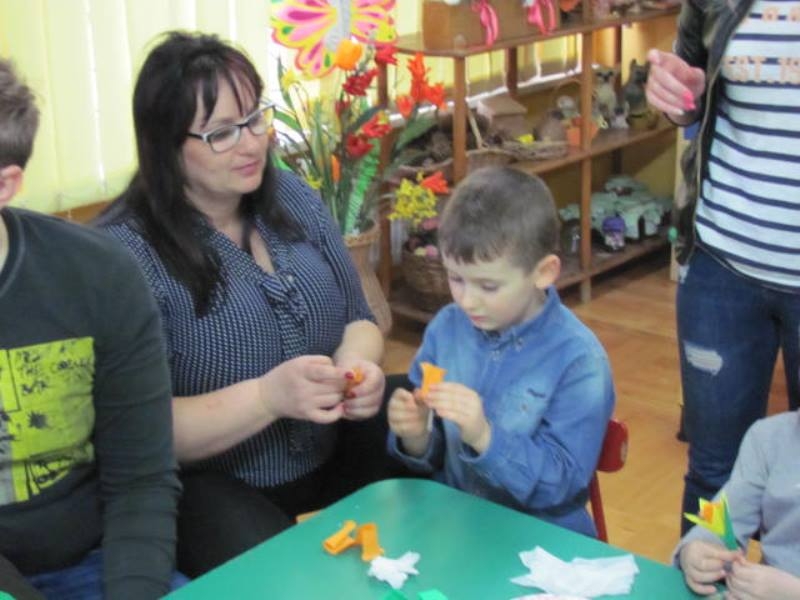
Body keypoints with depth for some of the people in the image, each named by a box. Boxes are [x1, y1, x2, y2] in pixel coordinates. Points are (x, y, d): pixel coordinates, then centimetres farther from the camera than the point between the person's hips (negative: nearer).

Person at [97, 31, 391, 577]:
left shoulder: (294, 198, 2)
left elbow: (358, 319, 10)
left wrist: (357, 366, -15)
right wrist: (266, 397, -34)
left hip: (334, 457, 7)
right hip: (210, 485, -6)